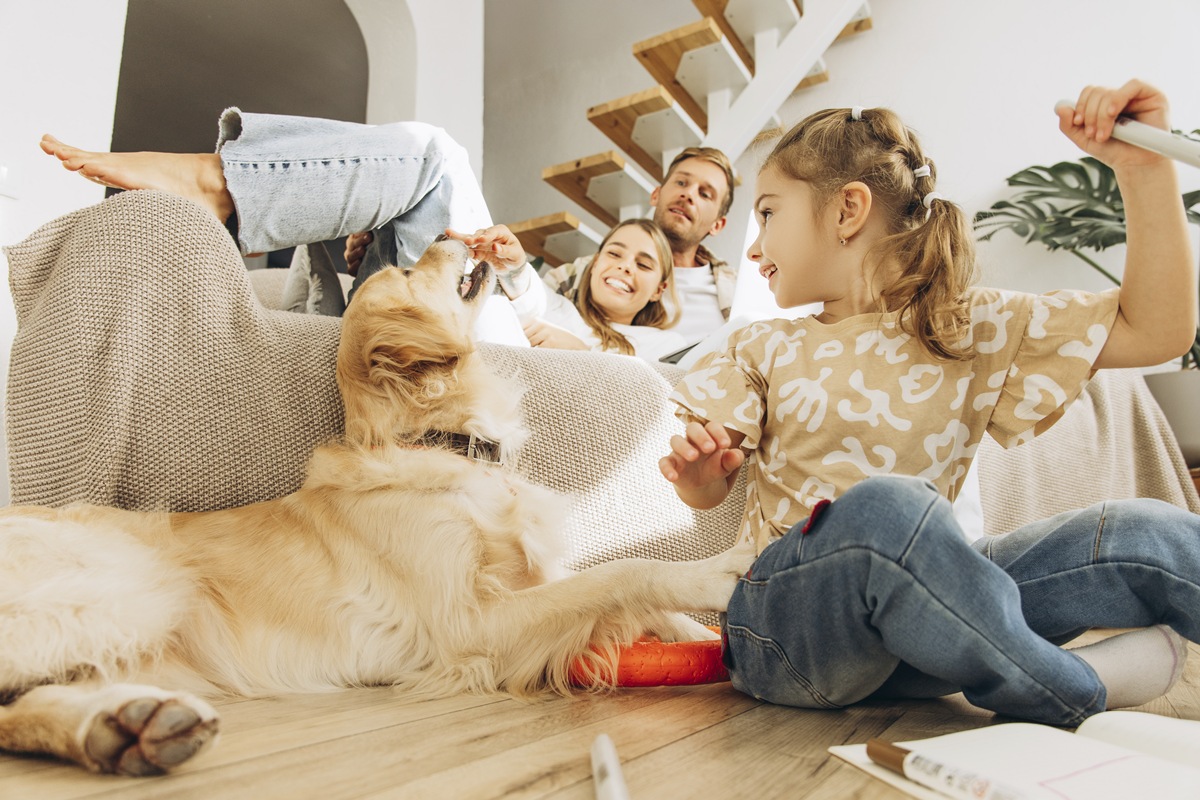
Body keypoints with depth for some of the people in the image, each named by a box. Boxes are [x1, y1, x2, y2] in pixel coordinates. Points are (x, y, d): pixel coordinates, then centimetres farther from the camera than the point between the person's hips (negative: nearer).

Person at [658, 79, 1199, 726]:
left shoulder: (974, 332, 7)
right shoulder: (764, 351, 7)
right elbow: (708, 491, 4)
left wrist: (1144, 168, -7)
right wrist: (698, 471, -20)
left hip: (916, 620, 1)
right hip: (783, 630, -1)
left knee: (1146, 534, -20)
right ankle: (1072, 692, -15)